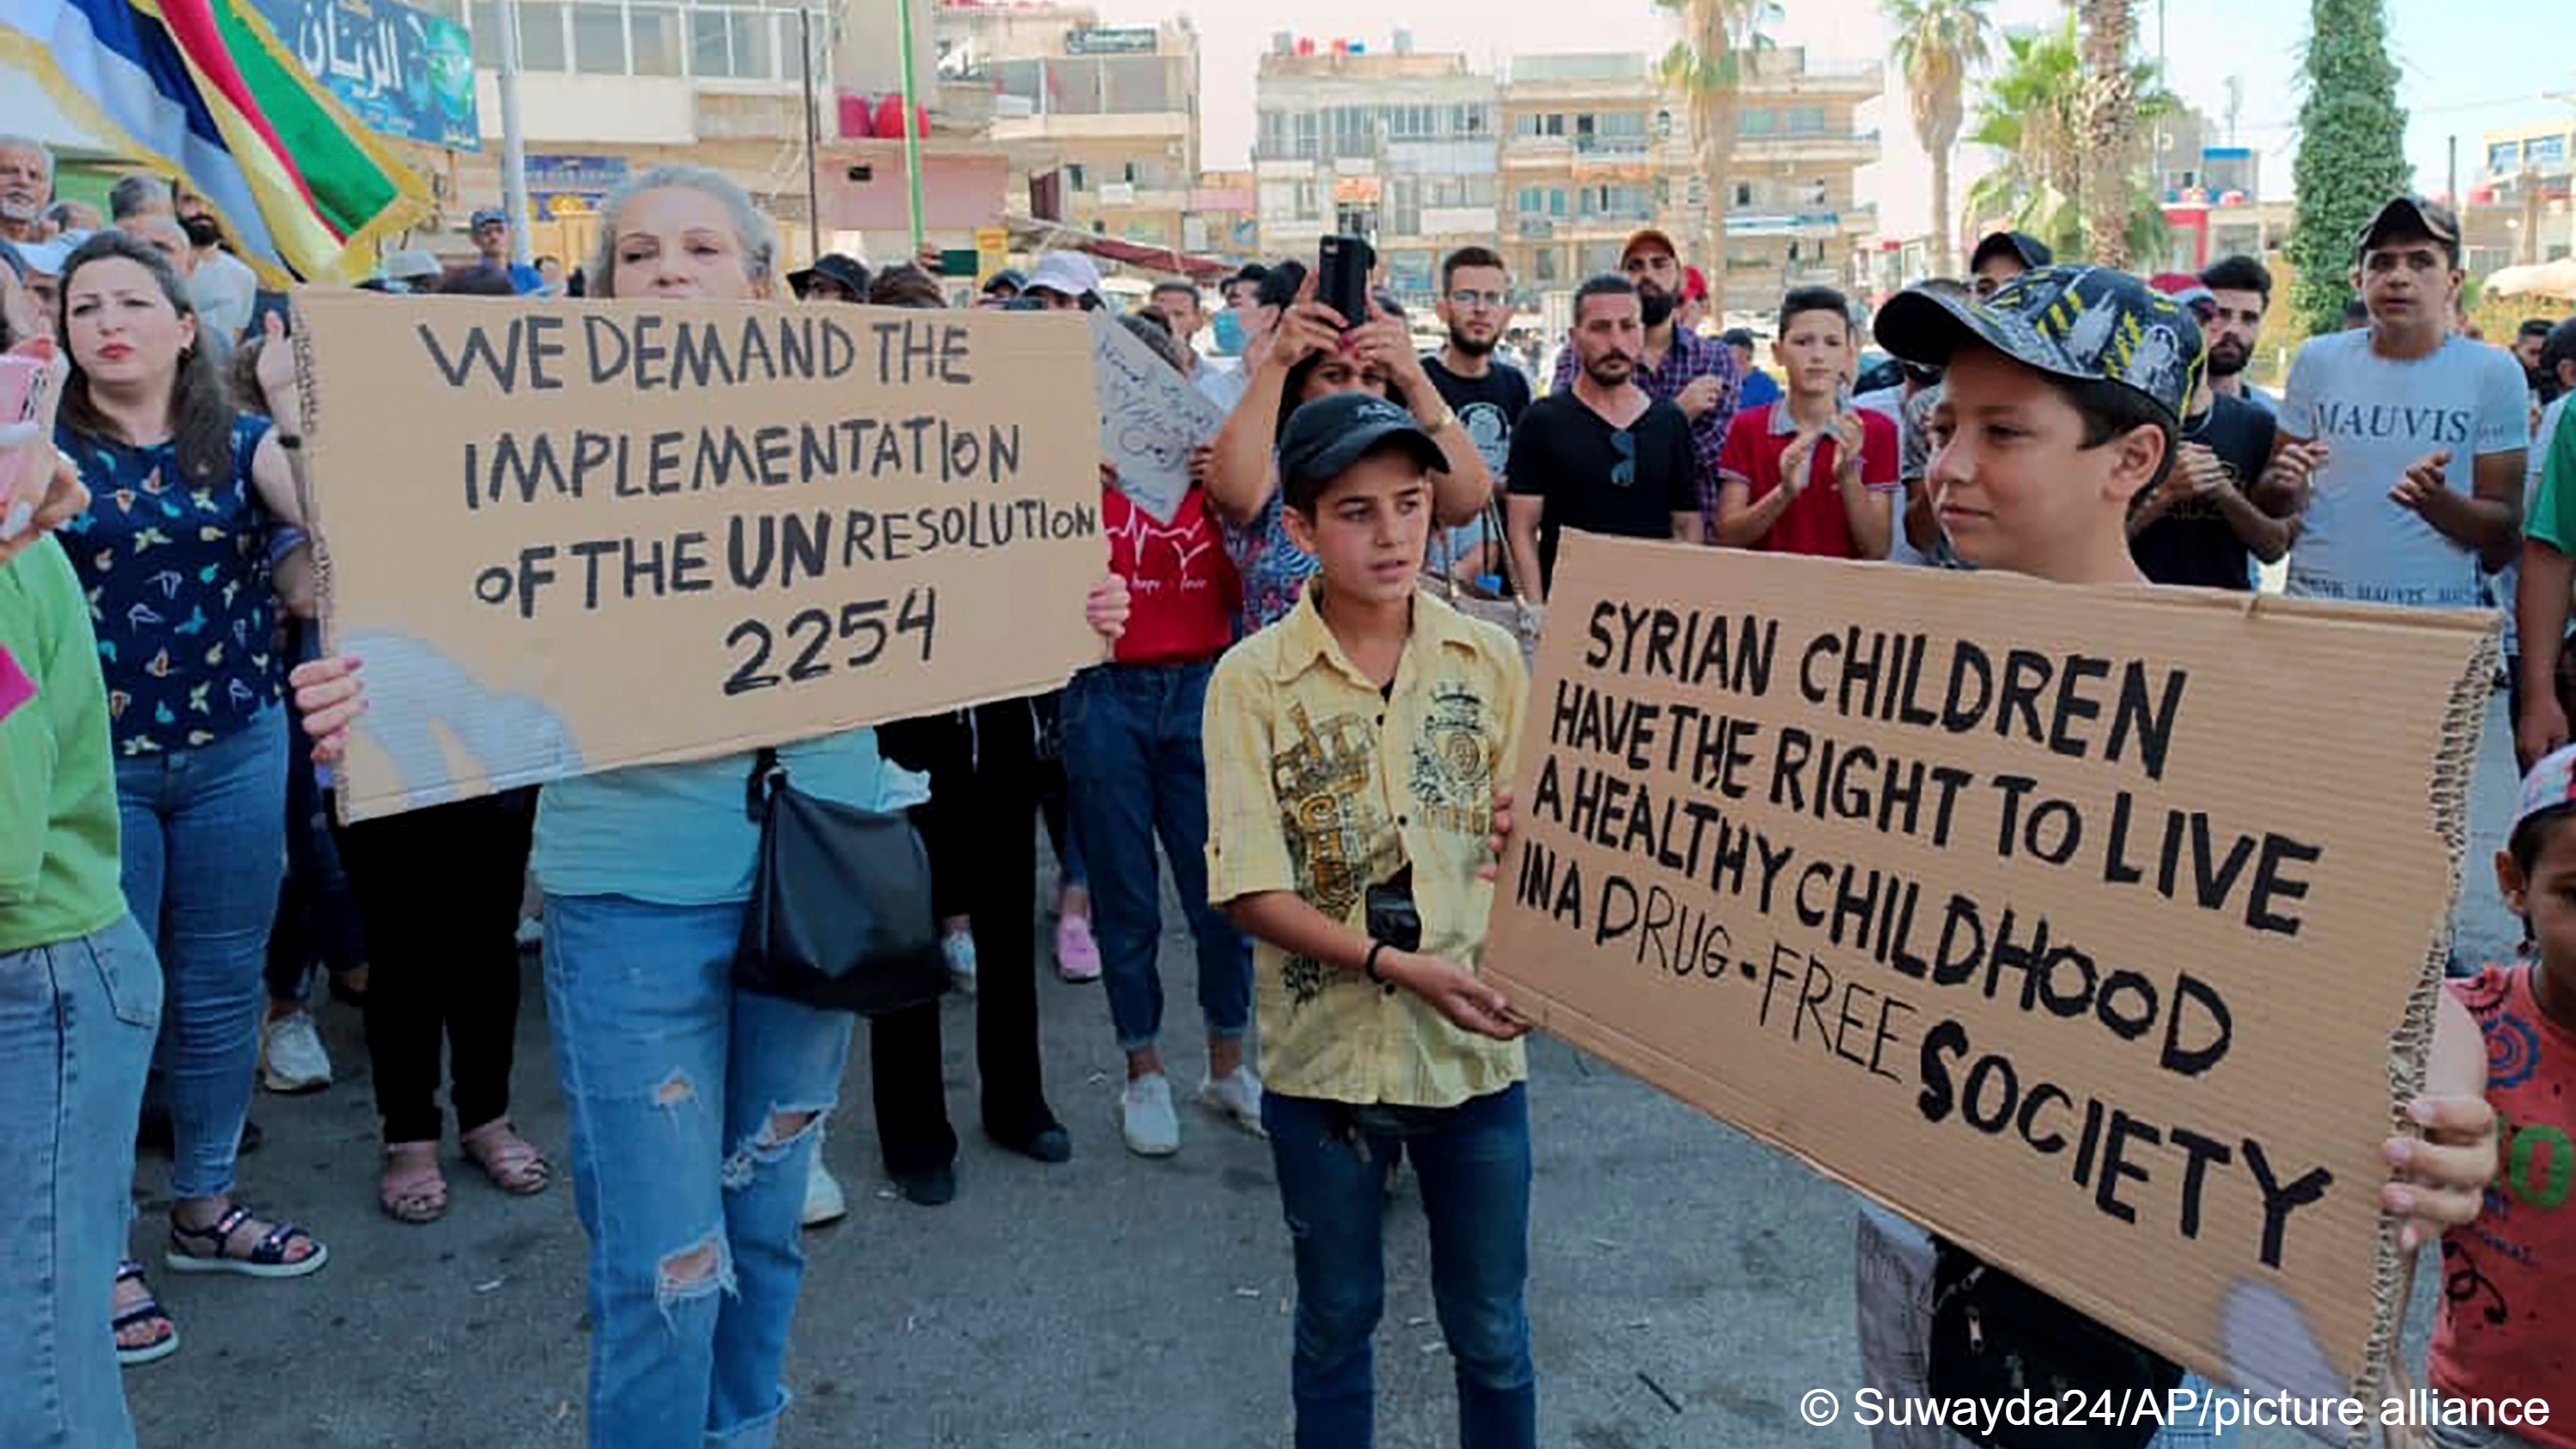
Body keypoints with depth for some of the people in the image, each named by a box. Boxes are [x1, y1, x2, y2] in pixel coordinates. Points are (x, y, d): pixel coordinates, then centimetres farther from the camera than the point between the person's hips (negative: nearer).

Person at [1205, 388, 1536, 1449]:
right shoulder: (1251, 679, -9)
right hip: (1325, 1056, -1)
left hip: (1476, 1048, 2)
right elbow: (1251, 890, -12)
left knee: (1491, 1331, 16)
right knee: (1335, 1322, 18)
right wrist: (1398, 965, -21)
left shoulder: (1491, 660, -2)